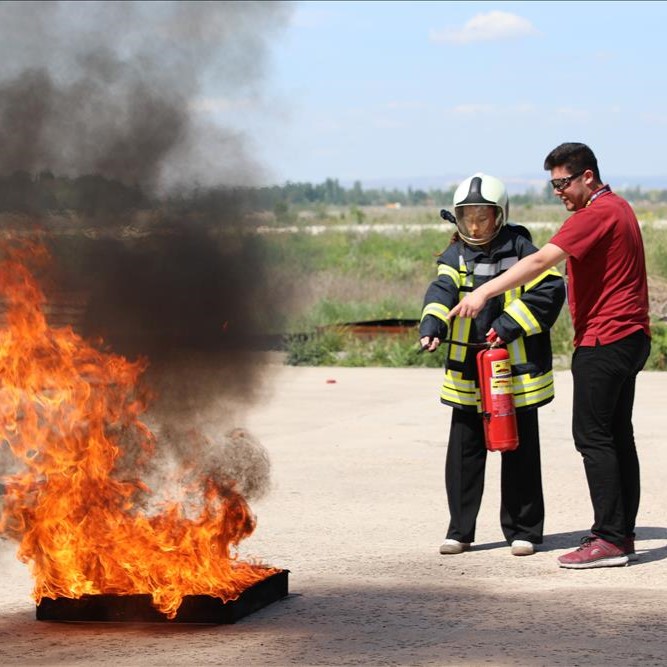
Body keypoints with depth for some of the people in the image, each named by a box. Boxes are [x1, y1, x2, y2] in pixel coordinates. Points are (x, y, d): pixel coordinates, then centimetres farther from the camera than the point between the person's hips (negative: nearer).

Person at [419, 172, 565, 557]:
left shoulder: (520, 250, -5)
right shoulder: (457, 255, 4)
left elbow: (550, 290, -14)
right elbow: (442, 291, -12)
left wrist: (510, 325, -20)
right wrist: (432, 327, -31)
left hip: (516, 371, -3)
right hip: (468, 373, 3)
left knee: (520, 453, 6)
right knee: (464, 451, 6)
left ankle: (523, 531, 16)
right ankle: (460, 531, 15)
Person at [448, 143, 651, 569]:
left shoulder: (596, 214, -15)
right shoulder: (618, 207, 17)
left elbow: (541, 261, -25)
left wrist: (484, 293, -28)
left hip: (604, 339, -10)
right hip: (630, 337, 10)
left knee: (592, 435, -9)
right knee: (618, 435, 11)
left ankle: (609, 538, -11)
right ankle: (623, 536, 13)